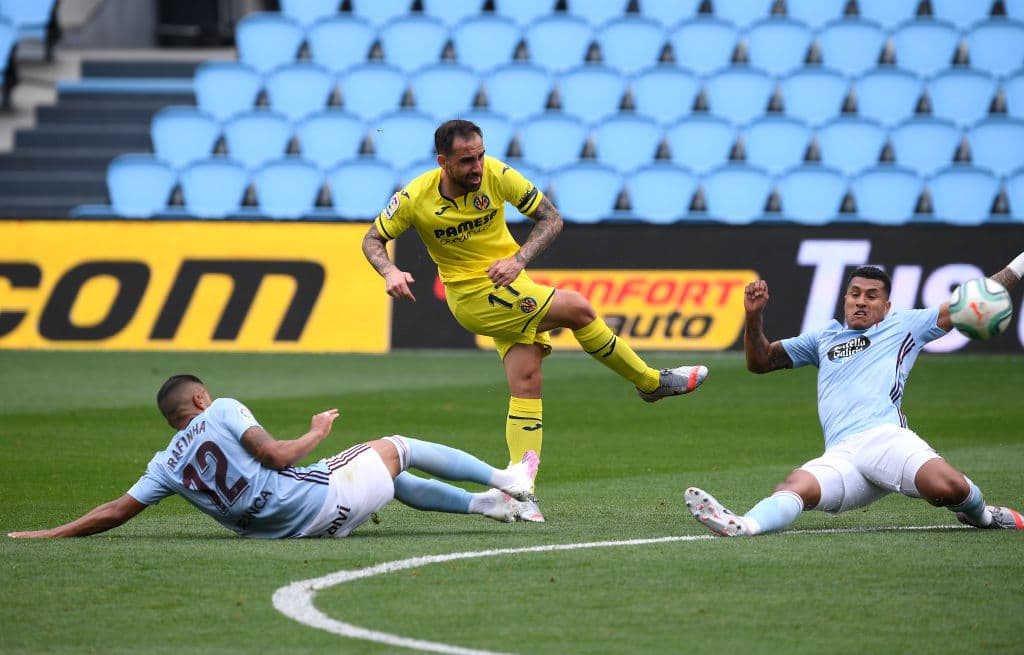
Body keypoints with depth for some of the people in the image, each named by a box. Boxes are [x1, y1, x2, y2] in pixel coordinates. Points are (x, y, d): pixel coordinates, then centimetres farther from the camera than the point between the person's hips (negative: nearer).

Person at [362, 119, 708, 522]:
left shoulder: (496, 175, -12)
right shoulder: (415, 198, -17)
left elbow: (551, 218, -6)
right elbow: (373, 239, -2)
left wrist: (519, 259, -22)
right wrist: (389, 272, -24)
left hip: (509, 289, 4)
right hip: (473, 296, -4)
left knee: (526, 385, -5)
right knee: (578, 309, -14)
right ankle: (651, 382, 5)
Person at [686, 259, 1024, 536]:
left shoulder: (903, 325, 23)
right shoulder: (825, 338, 33)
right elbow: (760, 361, 37)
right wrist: (754, 315, 19)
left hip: (885, 436, -3)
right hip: (839, 457, 3)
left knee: (948, 487, -32)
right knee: (795, 485, -31)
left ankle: (978, 513, 3)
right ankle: (743, 526, -61)